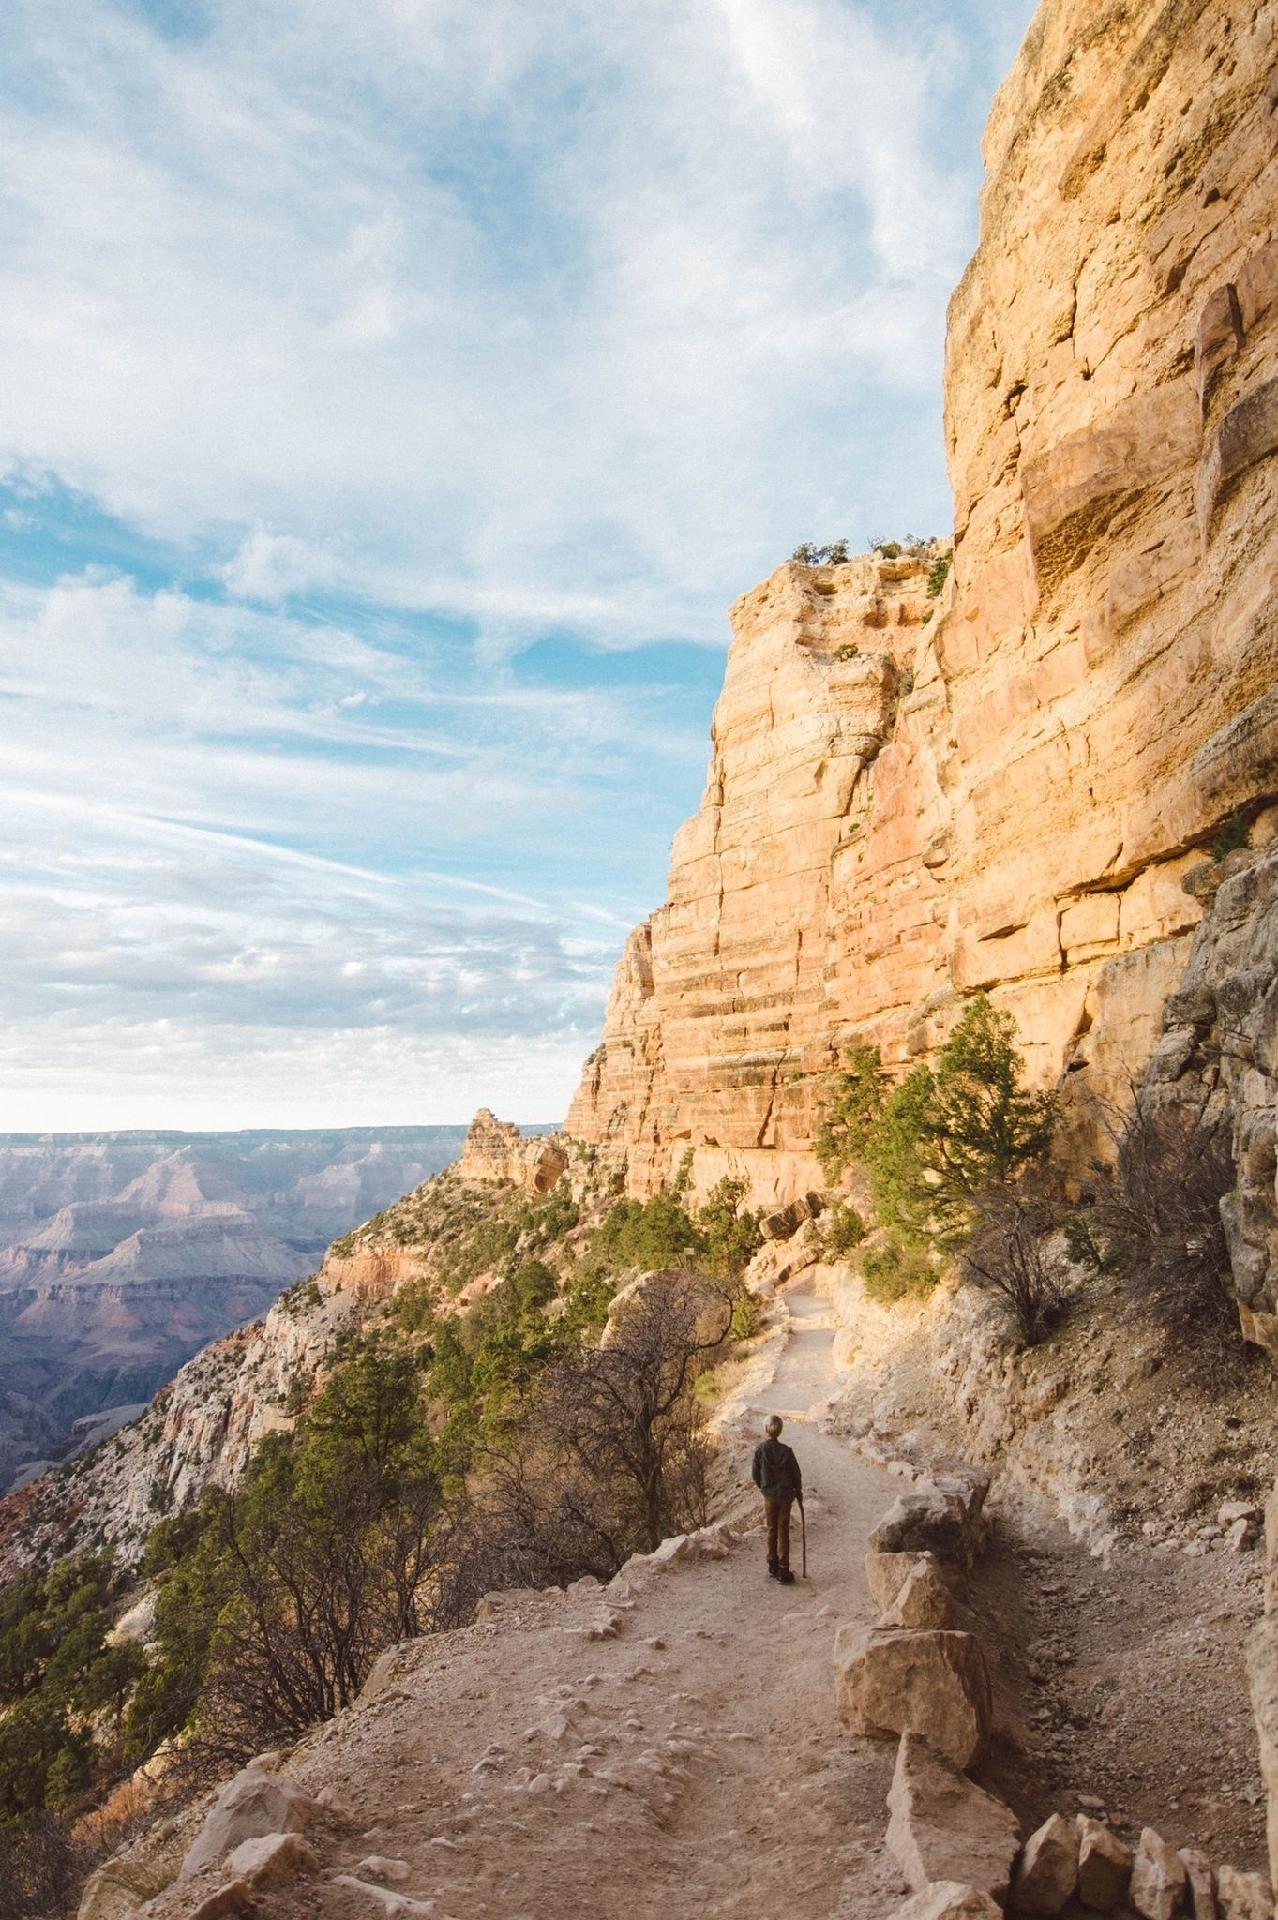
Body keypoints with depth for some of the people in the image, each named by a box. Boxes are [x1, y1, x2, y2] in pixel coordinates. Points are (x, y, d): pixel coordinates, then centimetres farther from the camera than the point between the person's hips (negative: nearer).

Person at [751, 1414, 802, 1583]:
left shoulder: (760, 1449, -14)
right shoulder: (786, 1451, -15)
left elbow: (755, 1475, -6)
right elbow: (796, 1474, -5)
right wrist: (798, 1491, 13)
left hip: (769, 1495, 1)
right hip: (785, 1495, 0)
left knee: (771, 1531, 17)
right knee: (783, 1532, 9)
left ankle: (773, 1568, 25)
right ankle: (783, 1572, 11)